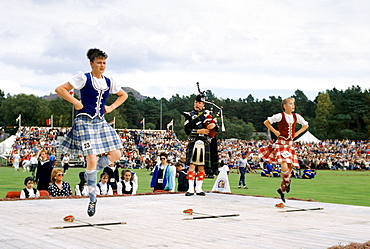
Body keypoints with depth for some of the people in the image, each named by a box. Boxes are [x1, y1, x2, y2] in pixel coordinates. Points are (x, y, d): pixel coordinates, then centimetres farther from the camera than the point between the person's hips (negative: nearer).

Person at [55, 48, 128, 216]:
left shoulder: (108, 82, 9)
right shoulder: (84, 78, -6)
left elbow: (123, 95, 26)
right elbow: (60, 89, -8)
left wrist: (112, 107, 11)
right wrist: (75, 102, -14)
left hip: (101, 123, 6)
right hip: (85, 122, -6)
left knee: (115, 154, -1)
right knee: (92, 160, -12)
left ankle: (89, 174, 20)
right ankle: (93, 199, 4)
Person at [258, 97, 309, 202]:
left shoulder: (296, 116, 7)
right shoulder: (280, 116, -8)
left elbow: (306, 125, 22)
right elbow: (266, 122, -4)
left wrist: (297, 133, 10)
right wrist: (275, 132, -6)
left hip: (290, 144, 6)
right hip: (281, 143, -5)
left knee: (290, 167, 3)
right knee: (284, 165, -22)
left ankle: (282, 189, 17)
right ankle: (287, 182, 5)